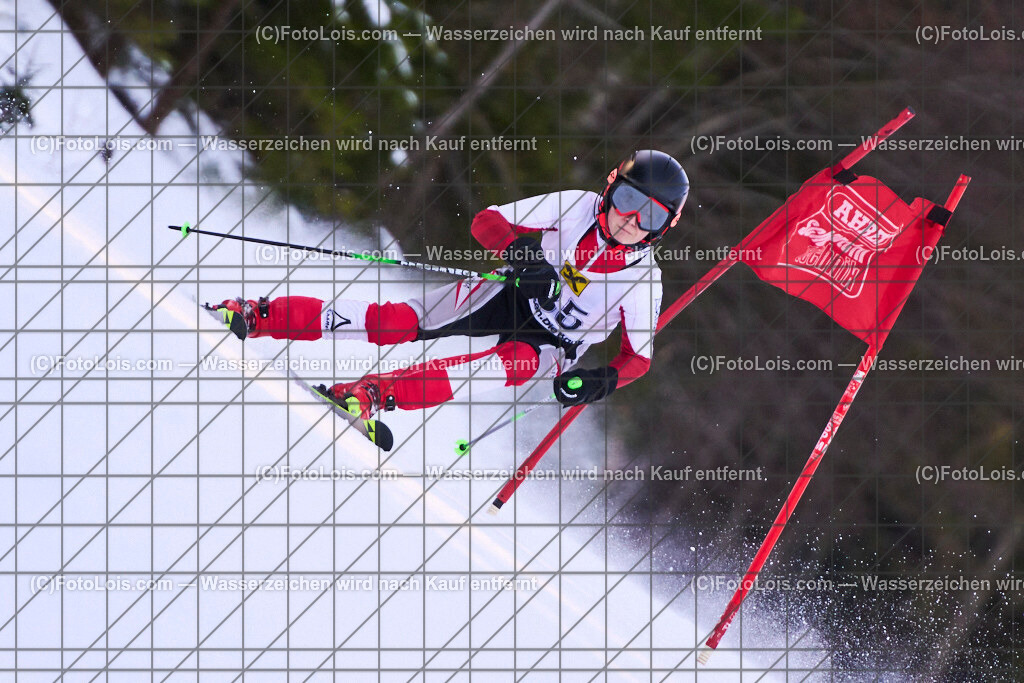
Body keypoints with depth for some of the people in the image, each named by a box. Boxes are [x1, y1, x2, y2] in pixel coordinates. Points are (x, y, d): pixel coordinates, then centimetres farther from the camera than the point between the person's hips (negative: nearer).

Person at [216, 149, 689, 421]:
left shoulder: (644, 279, -15)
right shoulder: (576, 207, -14)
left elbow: (639, 356, -6)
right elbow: (486, 222, -13)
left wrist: (605, 380, -28)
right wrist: (520, 249, -35)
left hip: (555, 345, -1)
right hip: (511, 294, 1)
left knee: (521, 363, -37)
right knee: (405, 321, -18)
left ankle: (378, 393, -46)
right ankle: (256, 317, -17)